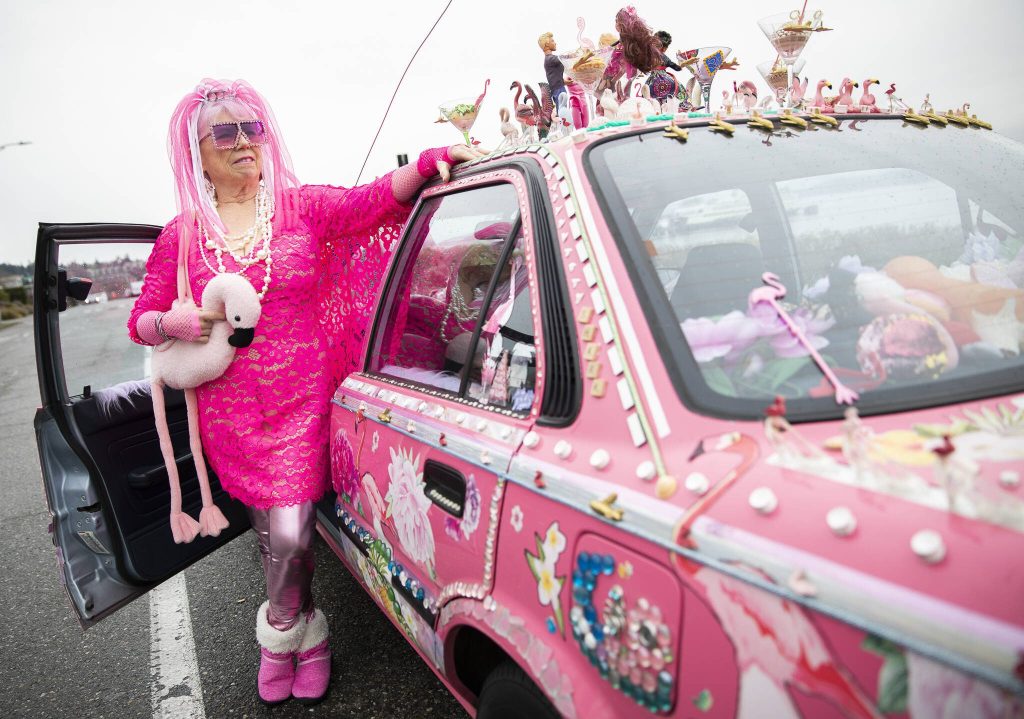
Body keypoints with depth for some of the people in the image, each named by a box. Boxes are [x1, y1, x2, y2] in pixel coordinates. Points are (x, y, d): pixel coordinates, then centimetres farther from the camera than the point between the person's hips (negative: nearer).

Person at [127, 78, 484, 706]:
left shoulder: (302, 206, 0)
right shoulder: (182, 236, 4)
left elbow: (375, 199, -15)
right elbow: (141, 320, 10)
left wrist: (427, 162, -32)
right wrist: (173, 324, -12)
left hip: (303, 400, -1)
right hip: (231, 411, 2)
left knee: (290, 536, -5)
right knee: (274, 534, 10)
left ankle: (281, 636, 27)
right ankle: (305, 633, 36)